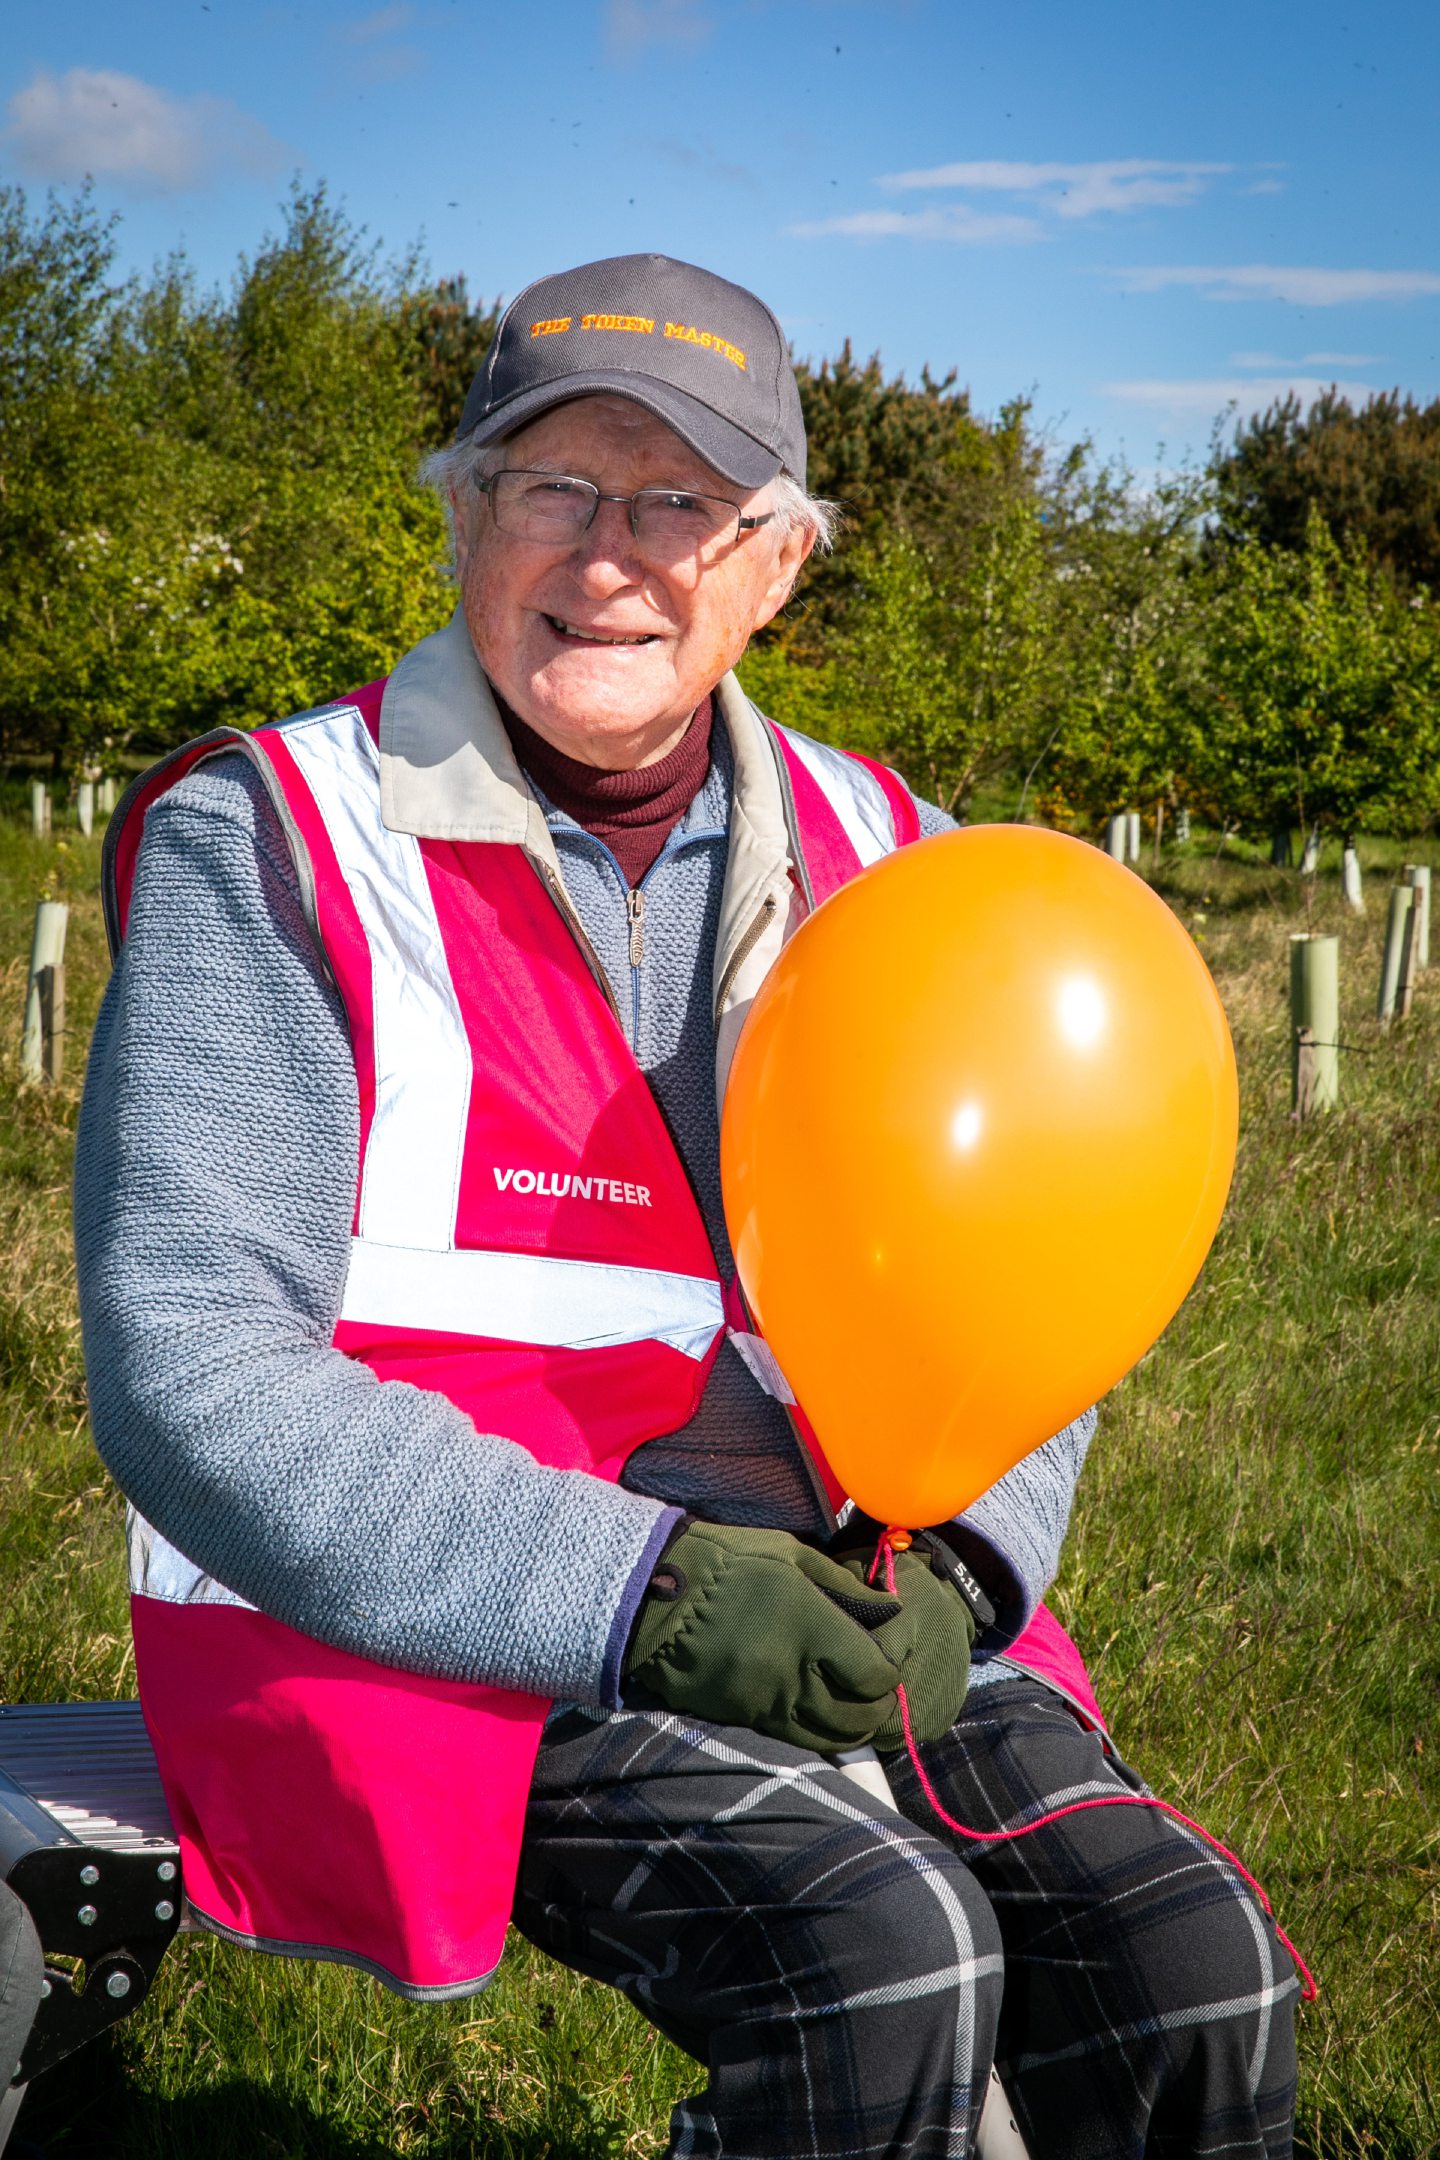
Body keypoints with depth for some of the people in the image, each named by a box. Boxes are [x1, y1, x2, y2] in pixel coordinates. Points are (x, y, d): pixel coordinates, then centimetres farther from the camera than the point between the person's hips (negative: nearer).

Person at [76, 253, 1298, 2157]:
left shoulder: (879, 866, 10)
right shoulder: (265, 844, -5)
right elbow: (193, 1372, -13)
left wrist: (954, 1567, -11)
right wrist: (635, 1597, -22)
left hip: (823, 1603, 5)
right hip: (399, 1628, -4)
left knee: (1197, 1968, -19)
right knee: (887, 1958, -28)